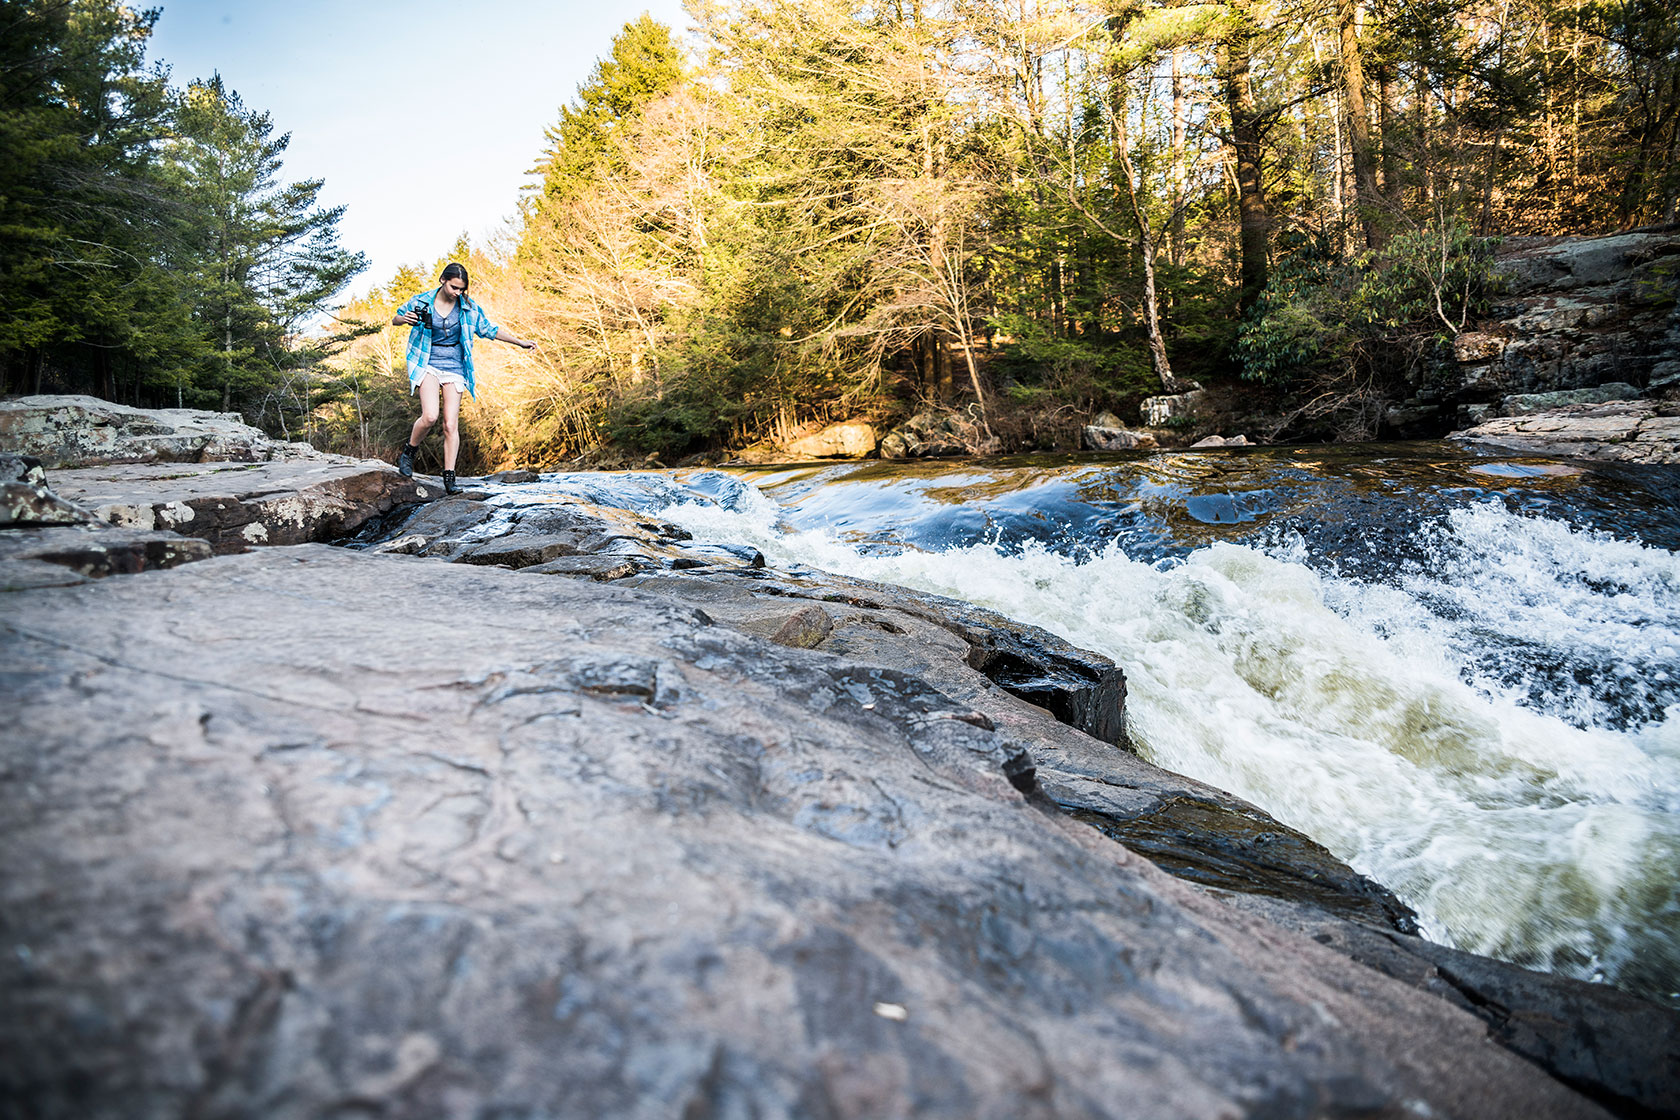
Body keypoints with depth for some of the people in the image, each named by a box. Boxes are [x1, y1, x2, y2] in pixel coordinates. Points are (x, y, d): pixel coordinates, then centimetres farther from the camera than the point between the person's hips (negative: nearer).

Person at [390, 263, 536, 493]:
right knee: (430, 416, -21)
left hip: (454, 368, 2)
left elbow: (490, 330, 13)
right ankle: (407, 454, 5)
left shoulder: (469, 308, 2)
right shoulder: (421, 301, -2)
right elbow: (395, 319, 11)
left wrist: (520, 342, 10)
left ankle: (449, 477, -1)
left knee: (451, 425, -5)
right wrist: (405, 319, -12)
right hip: (428, 364, -2)